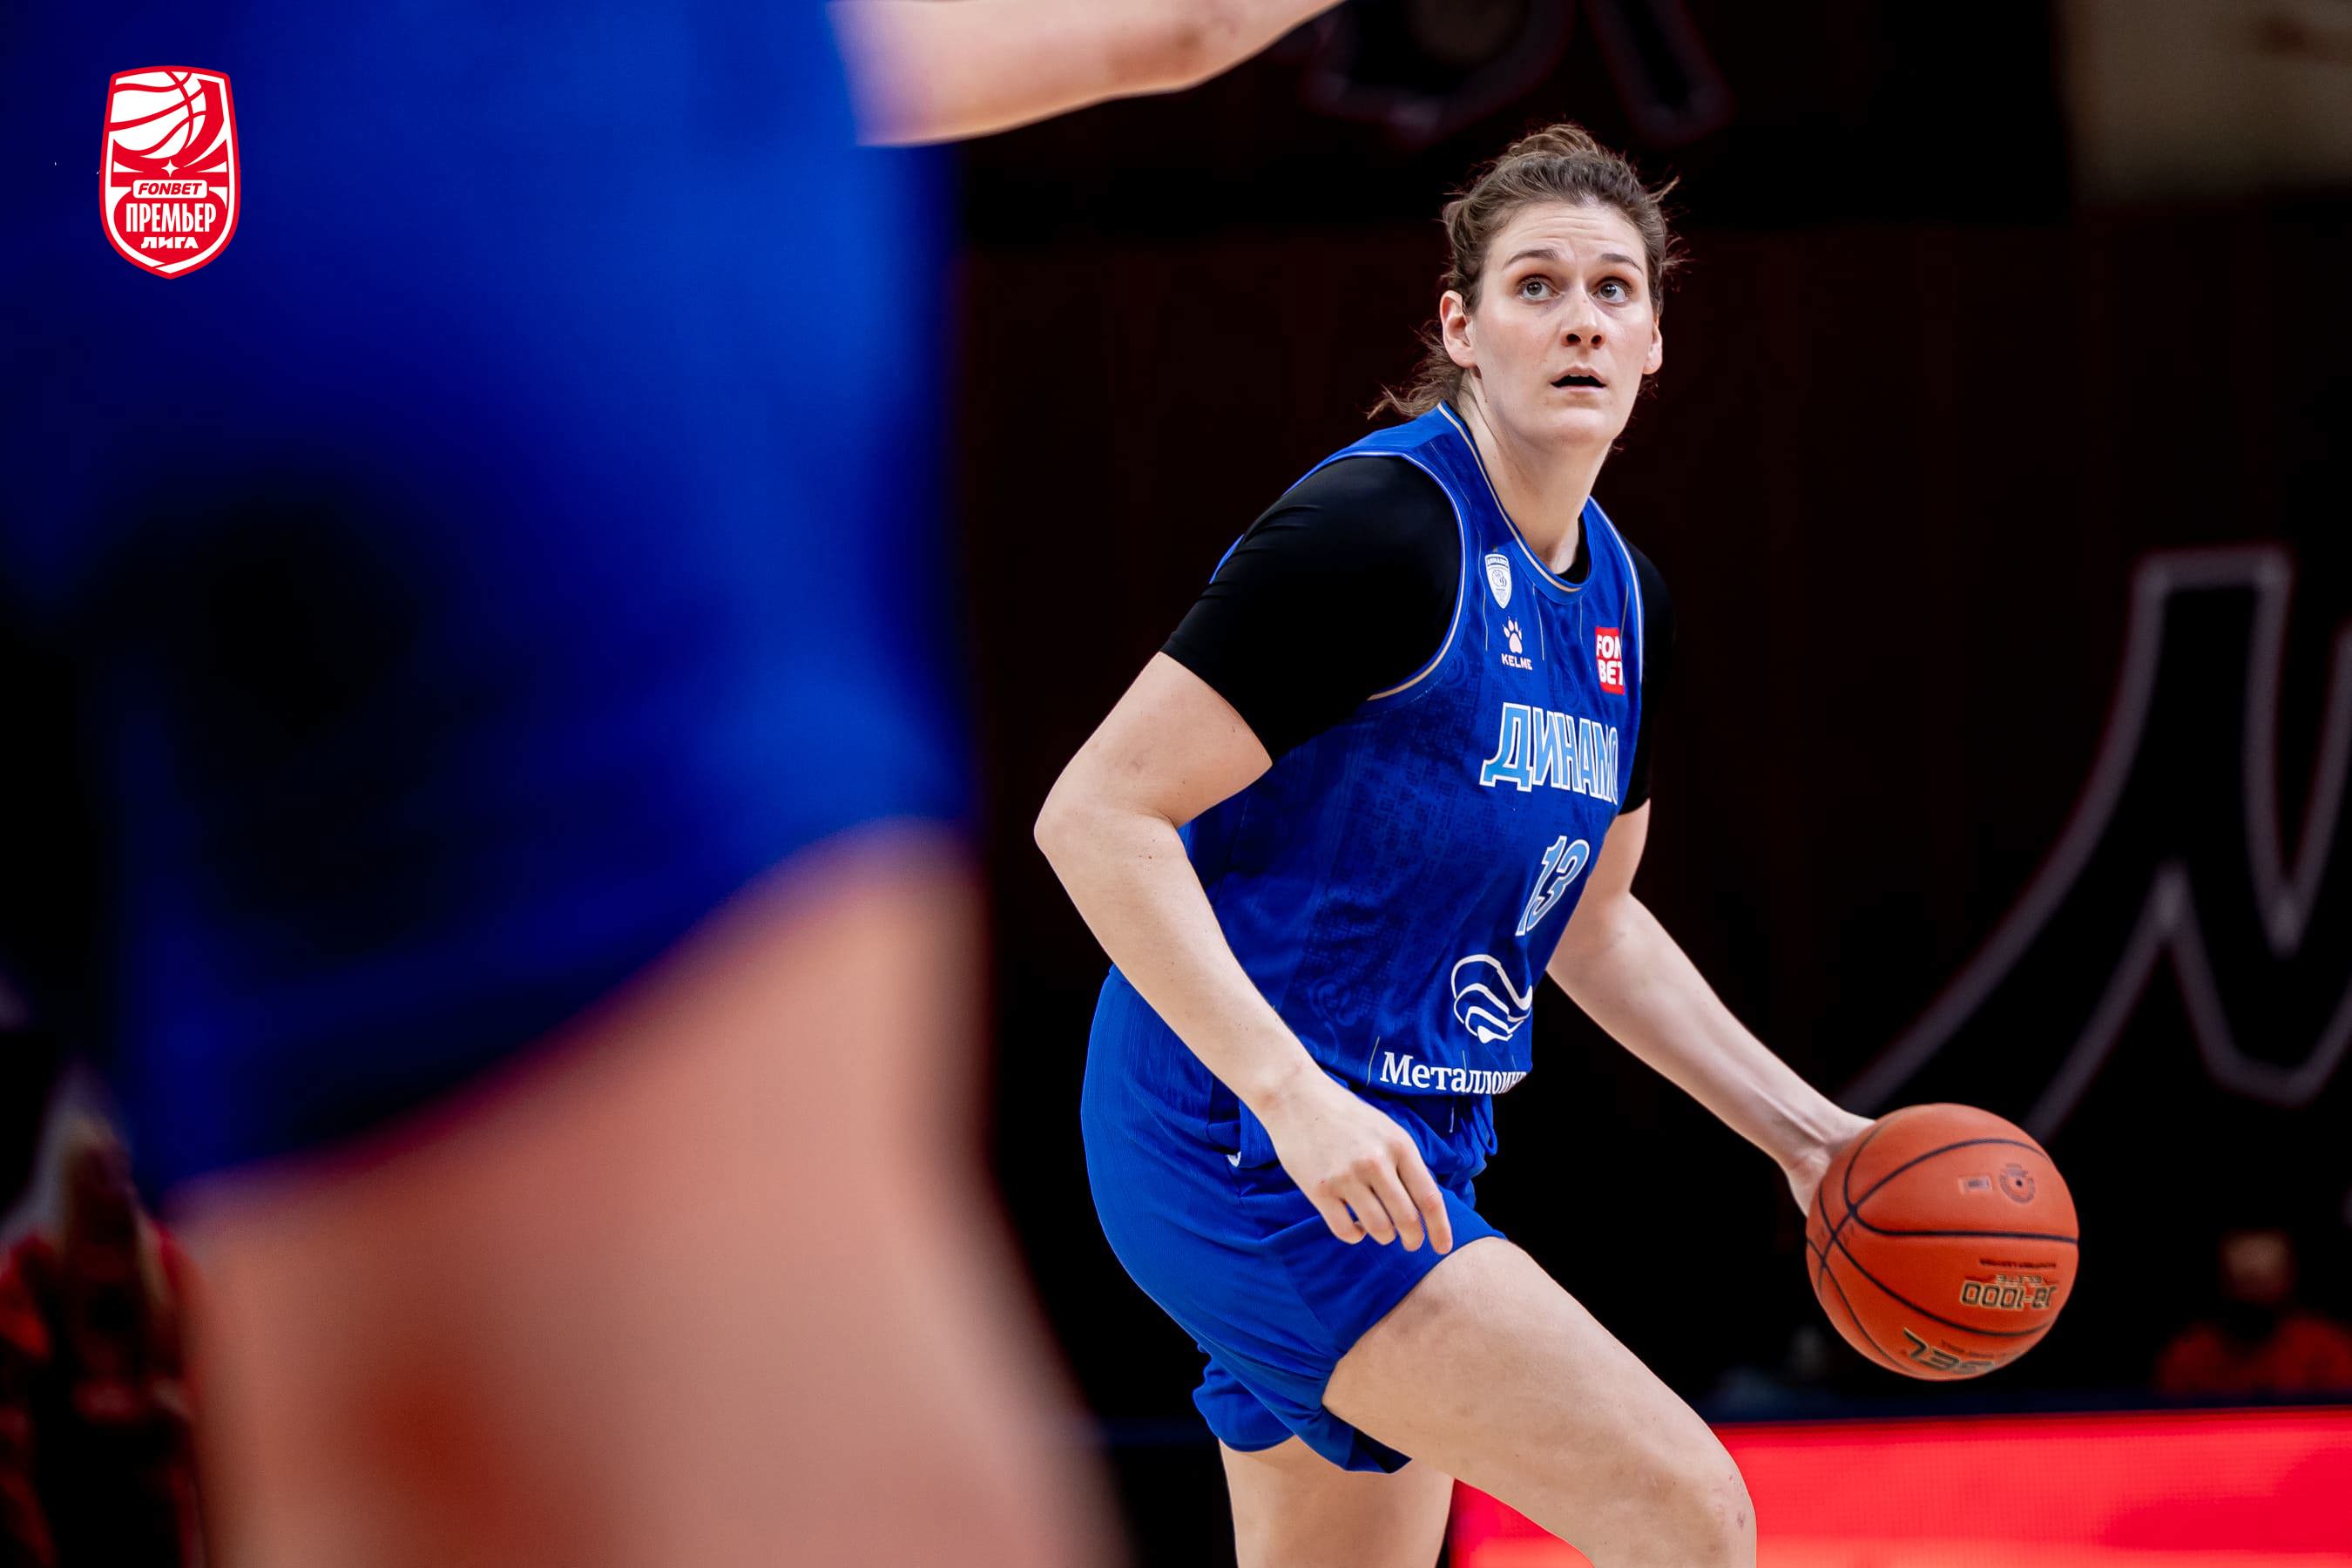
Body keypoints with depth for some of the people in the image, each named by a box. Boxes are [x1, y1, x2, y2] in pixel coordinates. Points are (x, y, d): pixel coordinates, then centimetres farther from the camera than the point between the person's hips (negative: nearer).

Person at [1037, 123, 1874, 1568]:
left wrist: (1802, 1128, 17)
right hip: (1246, 1141, -9)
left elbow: (1591, 924, 26)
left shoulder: (1621, 599, 12)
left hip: (1397, 1162, 9)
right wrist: (1293, 1093, -28)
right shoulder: (1380, 530, -15)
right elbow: (1095, 815, -19)